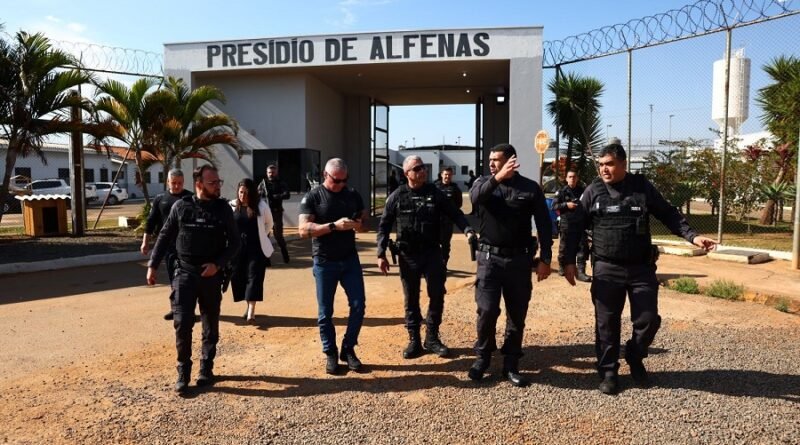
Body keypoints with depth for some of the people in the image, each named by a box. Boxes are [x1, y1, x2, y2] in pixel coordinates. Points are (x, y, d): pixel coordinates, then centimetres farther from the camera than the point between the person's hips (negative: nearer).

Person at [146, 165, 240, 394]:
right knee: (182, 324, -5)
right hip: (185, 273, -1)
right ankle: (183, 373, 10)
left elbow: (234, 242, 1)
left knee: (211, 325, 10)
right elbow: (165, 237, 5)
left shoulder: (223, 208, -2)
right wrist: (152, 265, 2)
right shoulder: (181, 206, -3)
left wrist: (218, 264, -12)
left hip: (211, 276, 1)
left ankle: (206, 369, 25)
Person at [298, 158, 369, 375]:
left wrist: (360, 225, -14)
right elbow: (303, 230, -17)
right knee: (325, 312, 6)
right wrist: (334, 225, -28)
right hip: (324, 262, -3)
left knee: (358, 305, 2)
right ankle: (330, 354, 21)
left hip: (350, 259, 3)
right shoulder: (312, 197, -7)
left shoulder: (353, 195, 5)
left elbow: (365, 221, 12)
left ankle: (348, 349, 18)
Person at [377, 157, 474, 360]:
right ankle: (414, 340, 21)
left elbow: (455, 214, 3)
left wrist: (468, 230, -15)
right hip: (408, 256, -1)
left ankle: (432, 338, 21)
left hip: (433, 253, 1)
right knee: (411, 300, 8)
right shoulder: (397, 197, -2)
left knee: (437, 296, 5)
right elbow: (384, 226, 2)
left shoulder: (435, 193, 1)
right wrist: (381, 254, -3)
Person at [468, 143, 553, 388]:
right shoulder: (484, 182, 3)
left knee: (517, 314, 7)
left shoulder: (530, 188, 0)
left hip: (519, 259, 1)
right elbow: (475, 196, -22)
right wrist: (497, 178, -36)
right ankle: (482, 357, 19)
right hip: (489, 257, 0)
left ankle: (511, 364, 21)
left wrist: (545, 259, -4)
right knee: (487, 310, -3)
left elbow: (544, 225, 1)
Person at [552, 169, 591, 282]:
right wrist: (566, 205, -14)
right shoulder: (562, 191, 1)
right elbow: (553, 206, -3)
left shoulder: (582, 190, 7)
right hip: (566, 224, -2)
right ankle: (562, 267, 29)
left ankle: (581, 272, -4)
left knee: (583, 247, -6)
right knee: (564, 247, 9)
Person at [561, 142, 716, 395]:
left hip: (641, 268, 1)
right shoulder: (593, 191, 0)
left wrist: (692, 236, -6)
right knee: (606, 324, 4)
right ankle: (608, 372, 19)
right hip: (606, 269, -1)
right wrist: (568, 260, -2)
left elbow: (669, 215, 8)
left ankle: (635, 360, 31)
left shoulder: (642, 187, 2)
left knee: (648, 319, 5)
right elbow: (576, 227, 2)